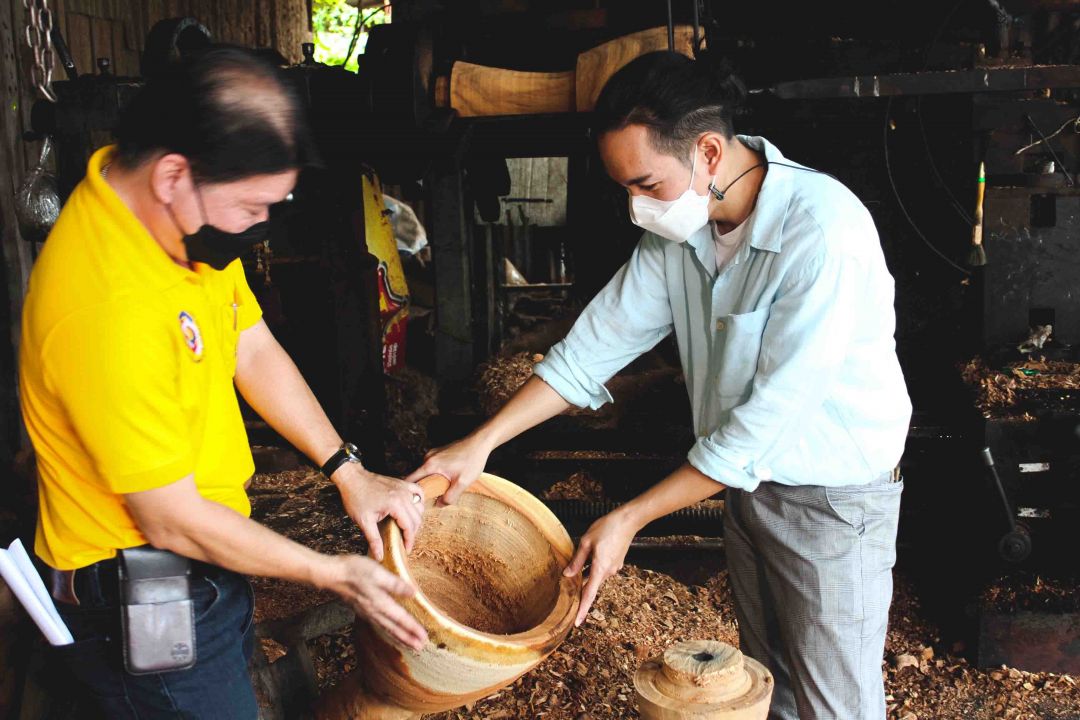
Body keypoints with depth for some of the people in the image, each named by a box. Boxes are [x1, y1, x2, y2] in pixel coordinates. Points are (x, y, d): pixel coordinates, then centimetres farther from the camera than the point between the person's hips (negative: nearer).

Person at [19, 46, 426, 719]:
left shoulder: (185, 215, -7)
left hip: (207, 553, 8)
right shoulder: (108, 310, -34)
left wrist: (349, 472, -2)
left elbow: (254, 350, 4)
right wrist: (336, 574, -16)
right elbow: (173, 521, -26)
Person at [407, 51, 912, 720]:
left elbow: (770, 415, -28)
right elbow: (603, 336, -1)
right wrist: (481, 442, -6)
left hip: (835, 495, -6)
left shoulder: (825, 233, -29)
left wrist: (629, 520, -23)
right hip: (747, 482, 7)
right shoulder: (681, 222, -6)